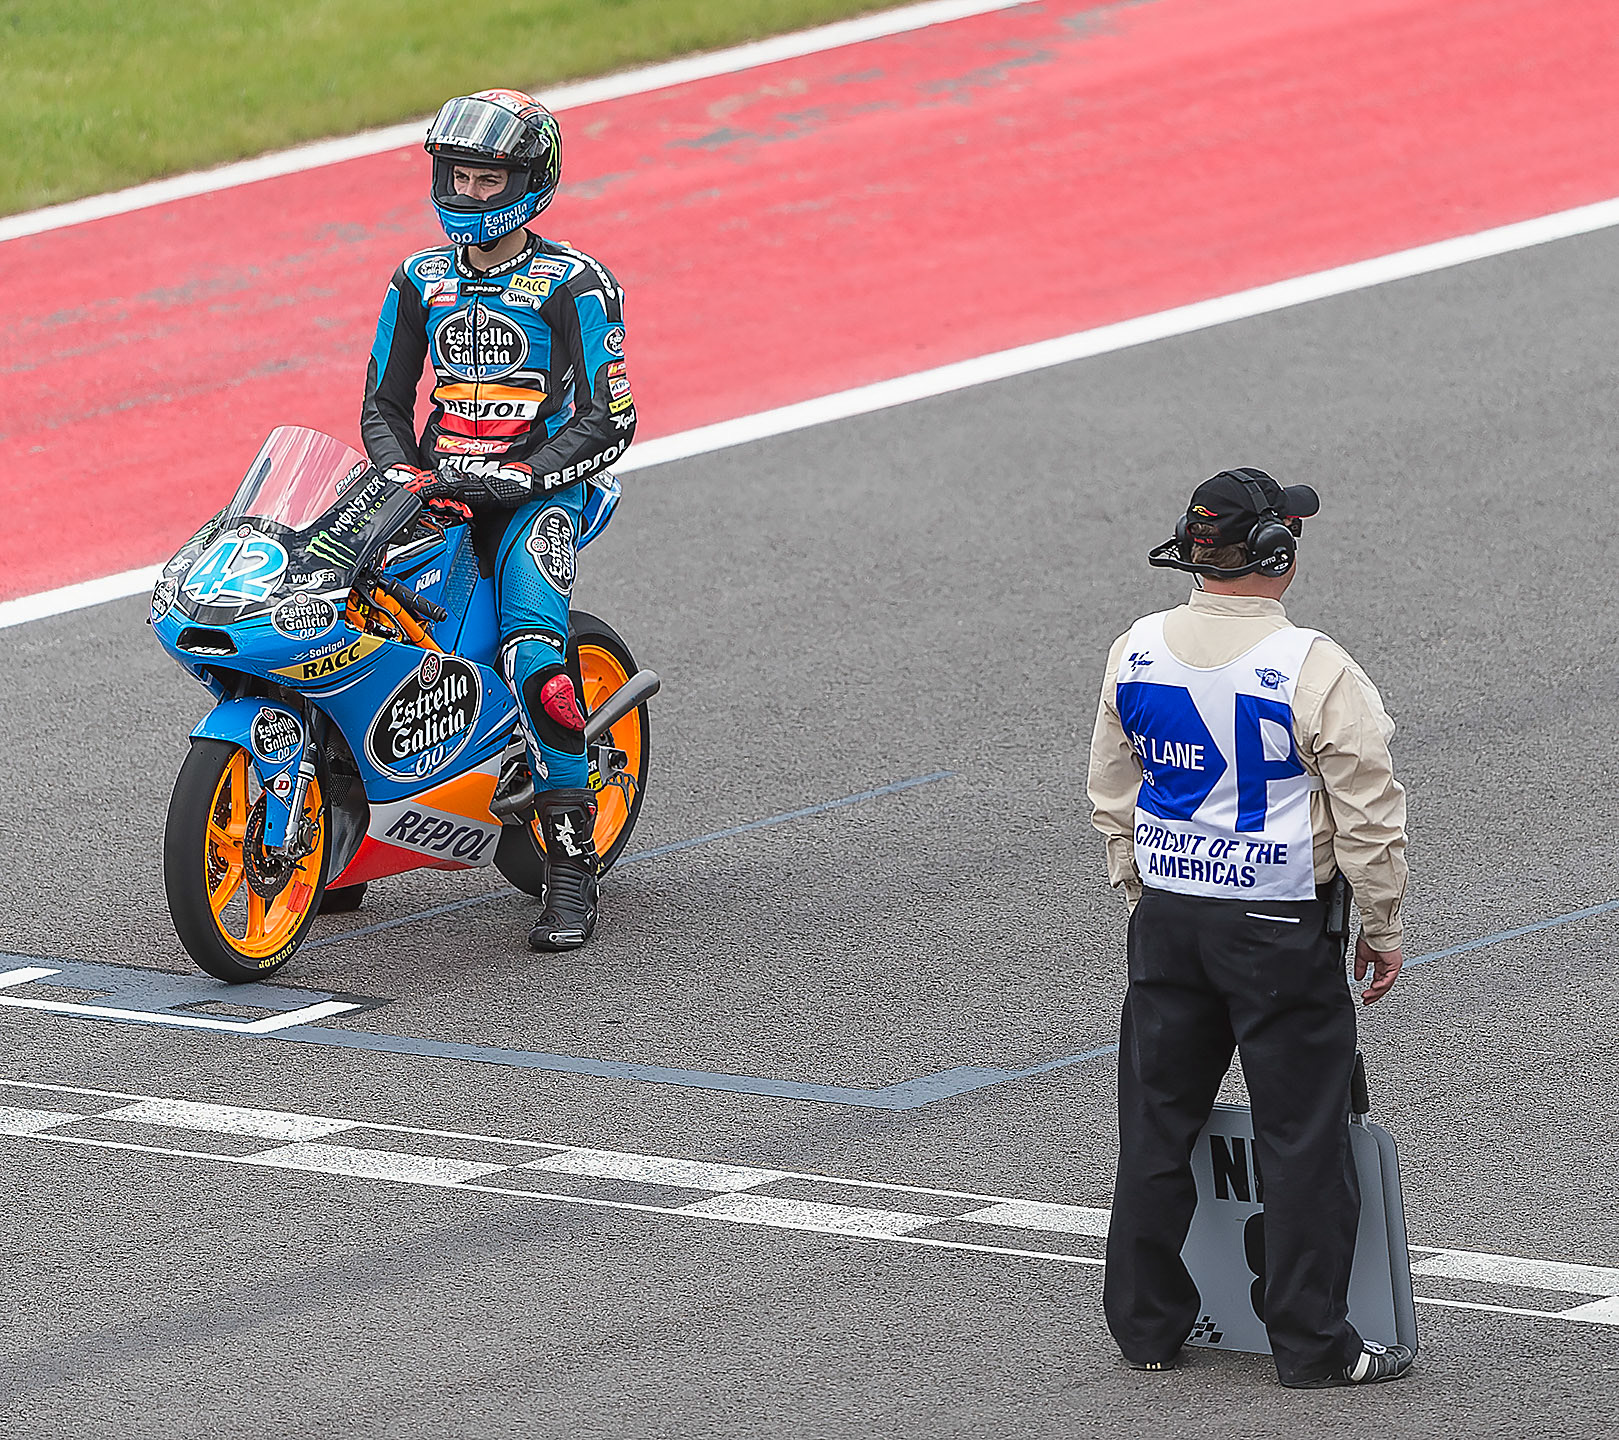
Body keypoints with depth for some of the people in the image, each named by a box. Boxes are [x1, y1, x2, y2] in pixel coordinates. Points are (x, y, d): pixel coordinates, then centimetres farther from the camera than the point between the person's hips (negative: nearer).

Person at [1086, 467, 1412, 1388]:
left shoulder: (1136, 654, 0)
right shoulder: (1314, 671, -17)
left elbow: (1113, 795, 11)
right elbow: (1368, 814, -13)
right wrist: (1383, 926, -1)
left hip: (1167, 920, 5)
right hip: (1279, 930, -5)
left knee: (1159, 1122, 14)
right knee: (1304, 1136, 3)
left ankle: (1147, 1323, 21)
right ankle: (1312, 1341, 6)